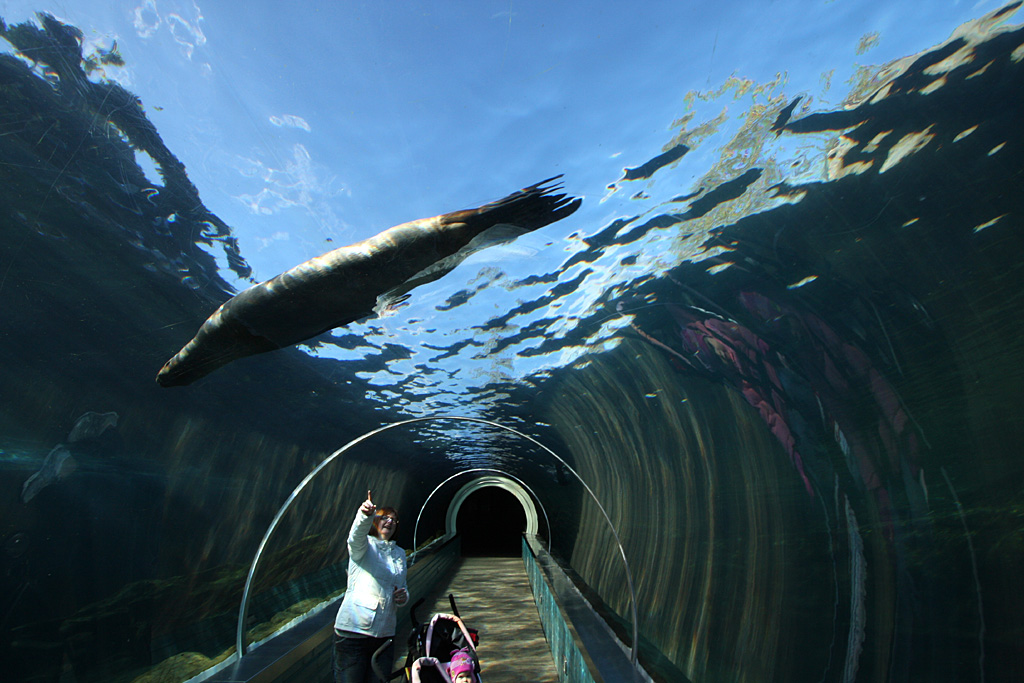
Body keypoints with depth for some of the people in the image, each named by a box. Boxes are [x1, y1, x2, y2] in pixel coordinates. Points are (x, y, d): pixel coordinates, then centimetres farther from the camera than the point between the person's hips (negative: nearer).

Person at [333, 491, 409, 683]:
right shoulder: (364, 545, -2)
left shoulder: (400, 553, 16)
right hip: (353, 631, -5)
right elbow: (357, 534, -27)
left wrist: (404, 596, -1)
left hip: (385, 634, 5)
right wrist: (366, 514, -49)